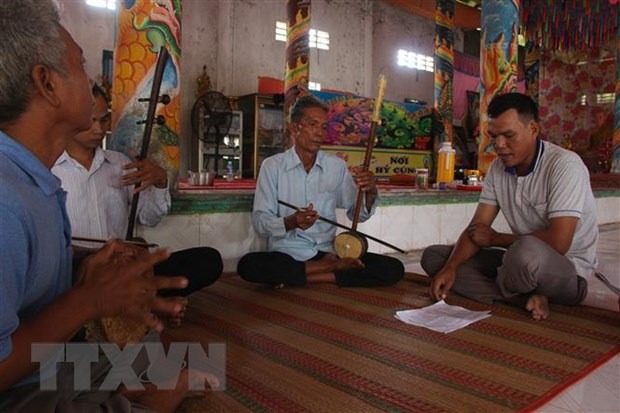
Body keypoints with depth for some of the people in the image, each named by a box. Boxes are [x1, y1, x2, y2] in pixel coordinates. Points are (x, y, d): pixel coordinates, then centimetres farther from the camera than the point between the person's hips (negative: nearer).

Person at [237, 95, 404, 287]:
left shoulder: (337, 165, 7)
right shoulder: (272, 165, -2)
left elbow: (358, 214, 8)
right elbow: (260, 222, -8)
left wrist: (370, 193, -13)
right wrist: (291, 222, -28)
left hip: (327, 252, 3)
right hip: (286, 254, -2)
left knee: (394, 268, -17)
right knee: (248, 265, -34)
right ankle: (330, 268, -15)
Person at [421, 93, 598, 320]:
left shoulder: (564, 165, -19)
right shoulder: (497, 168, 1)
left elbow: (558, 243, -27)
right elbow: (476, 228, -2)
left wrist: (496, 239, -13)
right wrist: (450, 267, -20)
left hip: (569, 271, -7)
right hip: (521, 261, 7)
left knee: (527, 251, -42)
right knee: (433, 256, -5)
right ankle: (528, 298, -15)